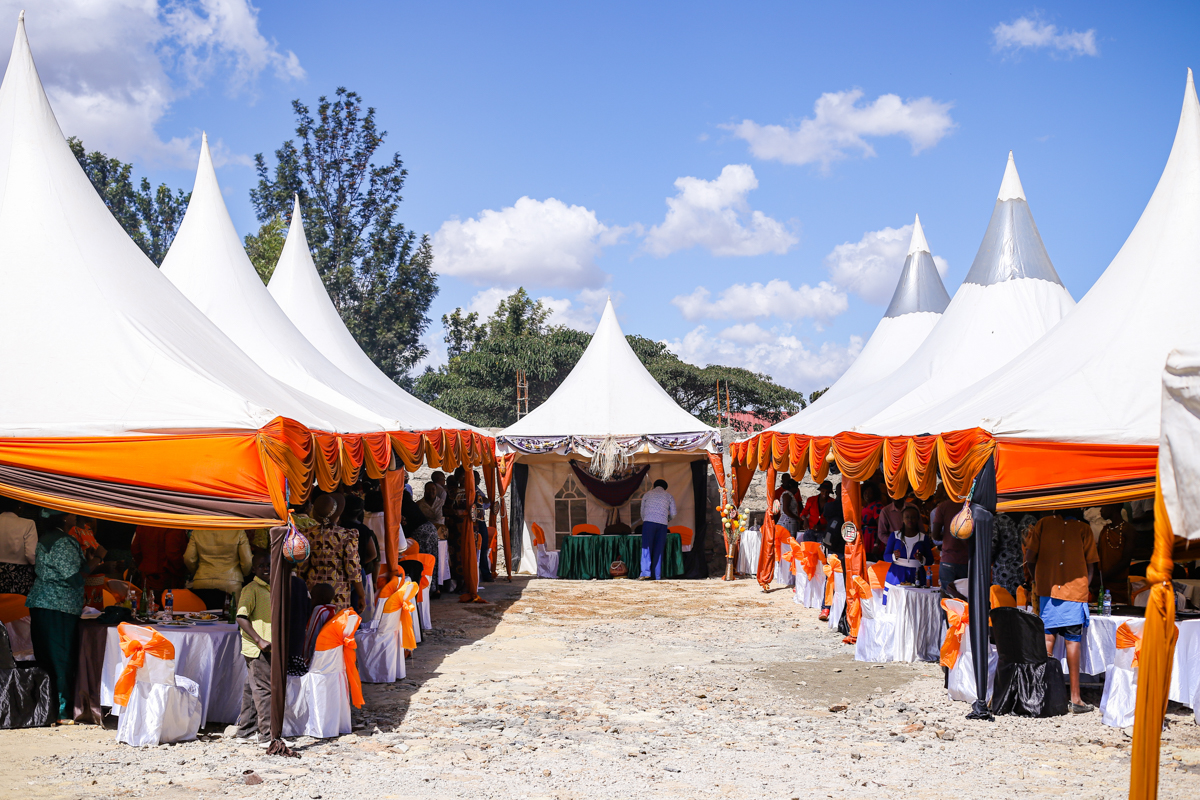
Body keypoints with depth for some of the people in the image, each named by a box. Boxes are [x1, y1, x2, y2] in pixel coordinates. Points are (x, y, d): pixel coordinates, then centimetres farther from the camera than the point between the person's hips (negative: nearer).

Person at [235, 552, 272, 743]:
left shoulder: (271, 589, 18)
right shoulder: (251, 589, -10)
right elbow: (241, 617, -19)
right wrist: (259, 641, -25)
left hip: (268, 649, 9)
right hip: (257, 650, -9)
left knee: (252, 690, 14)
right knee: (264, 690, -8)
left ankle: (246, 730, 21)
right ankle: (267, 736, -5)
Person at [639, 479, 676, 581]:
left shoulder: (647, 494, 19)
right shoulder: (669, 495, 20)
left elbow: (642, 511, 21)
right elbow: (673, 513, 17)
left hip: (648, 522, -1)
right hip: (662, 523, 1)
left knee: (646, 548, -2)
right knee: (658, 550, 5)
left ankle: (646, 573, -15)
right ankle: (657, 575, 0)